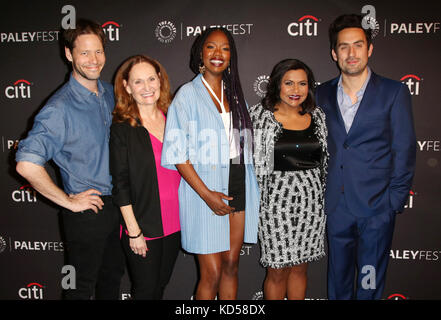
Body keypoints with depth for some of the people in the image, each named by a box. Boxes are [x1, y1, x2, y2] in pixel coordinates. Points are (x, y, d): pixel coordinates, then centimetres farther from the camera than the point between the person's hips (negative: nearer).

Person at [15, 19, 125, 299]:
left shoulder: (108, 92, 2)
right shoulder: (60, 108, -20)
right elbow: (27, 164, -28)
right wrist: (69, 202, -19)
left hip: (115, 204, 6)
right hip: (87, 210, -6)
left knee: (113, 275, 23)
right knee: (83, 286, 14)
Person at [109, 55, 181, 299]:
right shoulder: (121, 128, -11)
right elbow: (120, 185, -12)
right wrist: (134, 231, -13)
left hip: (174, 223, 5)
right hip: (143, 225, -4)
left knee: (162, 282, 20)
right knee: (146, 288, 10)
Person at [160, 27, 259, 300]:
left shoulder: (234, 93, 13)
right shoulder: (188, 94, -3)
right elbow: (176, 152, -9)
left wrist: (251, 190, 7)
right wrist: (206, 194, -15)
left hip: (237, 188, 5)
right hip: (204, 188, -5)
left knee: (231, 266, 12)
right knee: (212, 273, 0)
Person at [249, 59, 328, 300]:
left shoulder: (317, 116, 6)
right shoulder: (261, 116, -4)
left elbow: (325, 161, 14)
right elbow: (252, 162, -1)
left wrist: (324, 198, 13)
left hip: (311, 201, 3)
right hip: (277, 200, -3)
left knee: (300, 267, 15)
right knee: (277, 270, 7)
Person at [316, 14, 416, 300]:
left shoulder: (394, 92, -2)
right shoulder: (323, 94, 6)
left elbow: (404, 150, -2)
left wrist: (395, 201, -6)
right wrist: (321, 194, 4)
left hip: (377, 206, -3)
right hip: (336, 206, 3)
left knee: (370, 283, 9)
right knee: (337, 280, 17)